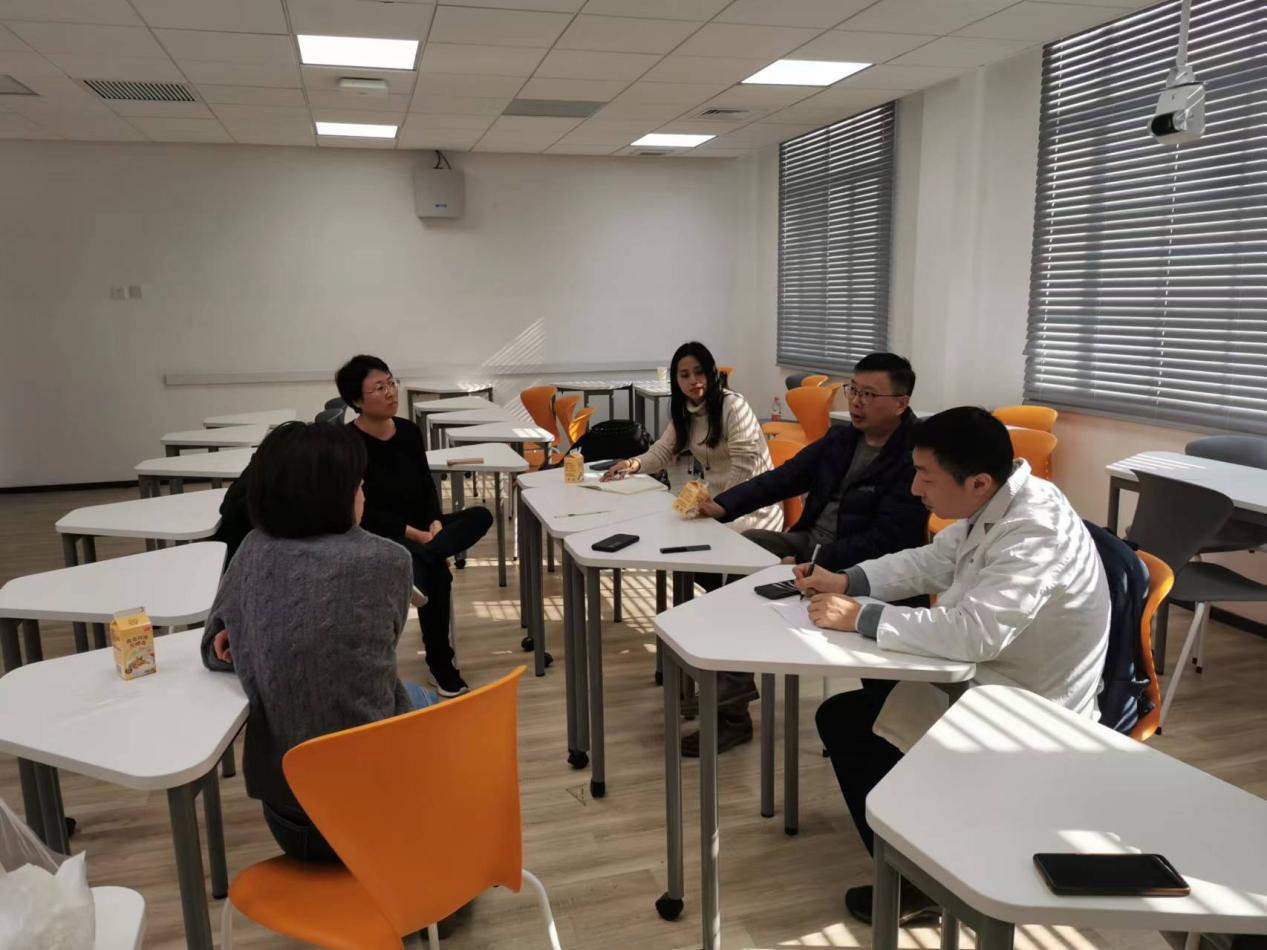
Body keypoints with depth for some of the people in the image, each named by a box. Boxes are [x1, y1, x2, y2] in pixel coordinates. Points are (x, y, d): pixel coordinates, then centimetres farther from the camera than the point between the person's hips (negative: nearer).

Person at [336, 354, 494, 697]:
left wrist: (435, 524, -13)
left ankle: (420, 559, -38)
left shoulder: (409, 431, 5)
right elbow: (365, 512, -16)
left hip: (420, 528, 6)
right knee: (436, 572, -32)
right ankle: (440, 662, -20)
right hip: (375, 539, -6)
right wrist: (417, 535, -22)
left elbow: (427, 487, 7)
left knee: (480, 516, -19)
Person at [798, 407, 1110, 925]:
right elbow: (930, 561, 9)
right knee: (878, 678, 23)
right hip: (994, 674, 9)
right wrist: (847, 581, -3)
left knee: (841, 720, -5)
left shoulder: (1035, 532, -31)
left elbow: (973, 633, -40)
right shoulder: (998, 503, -2)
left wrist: (860, 618, -31)